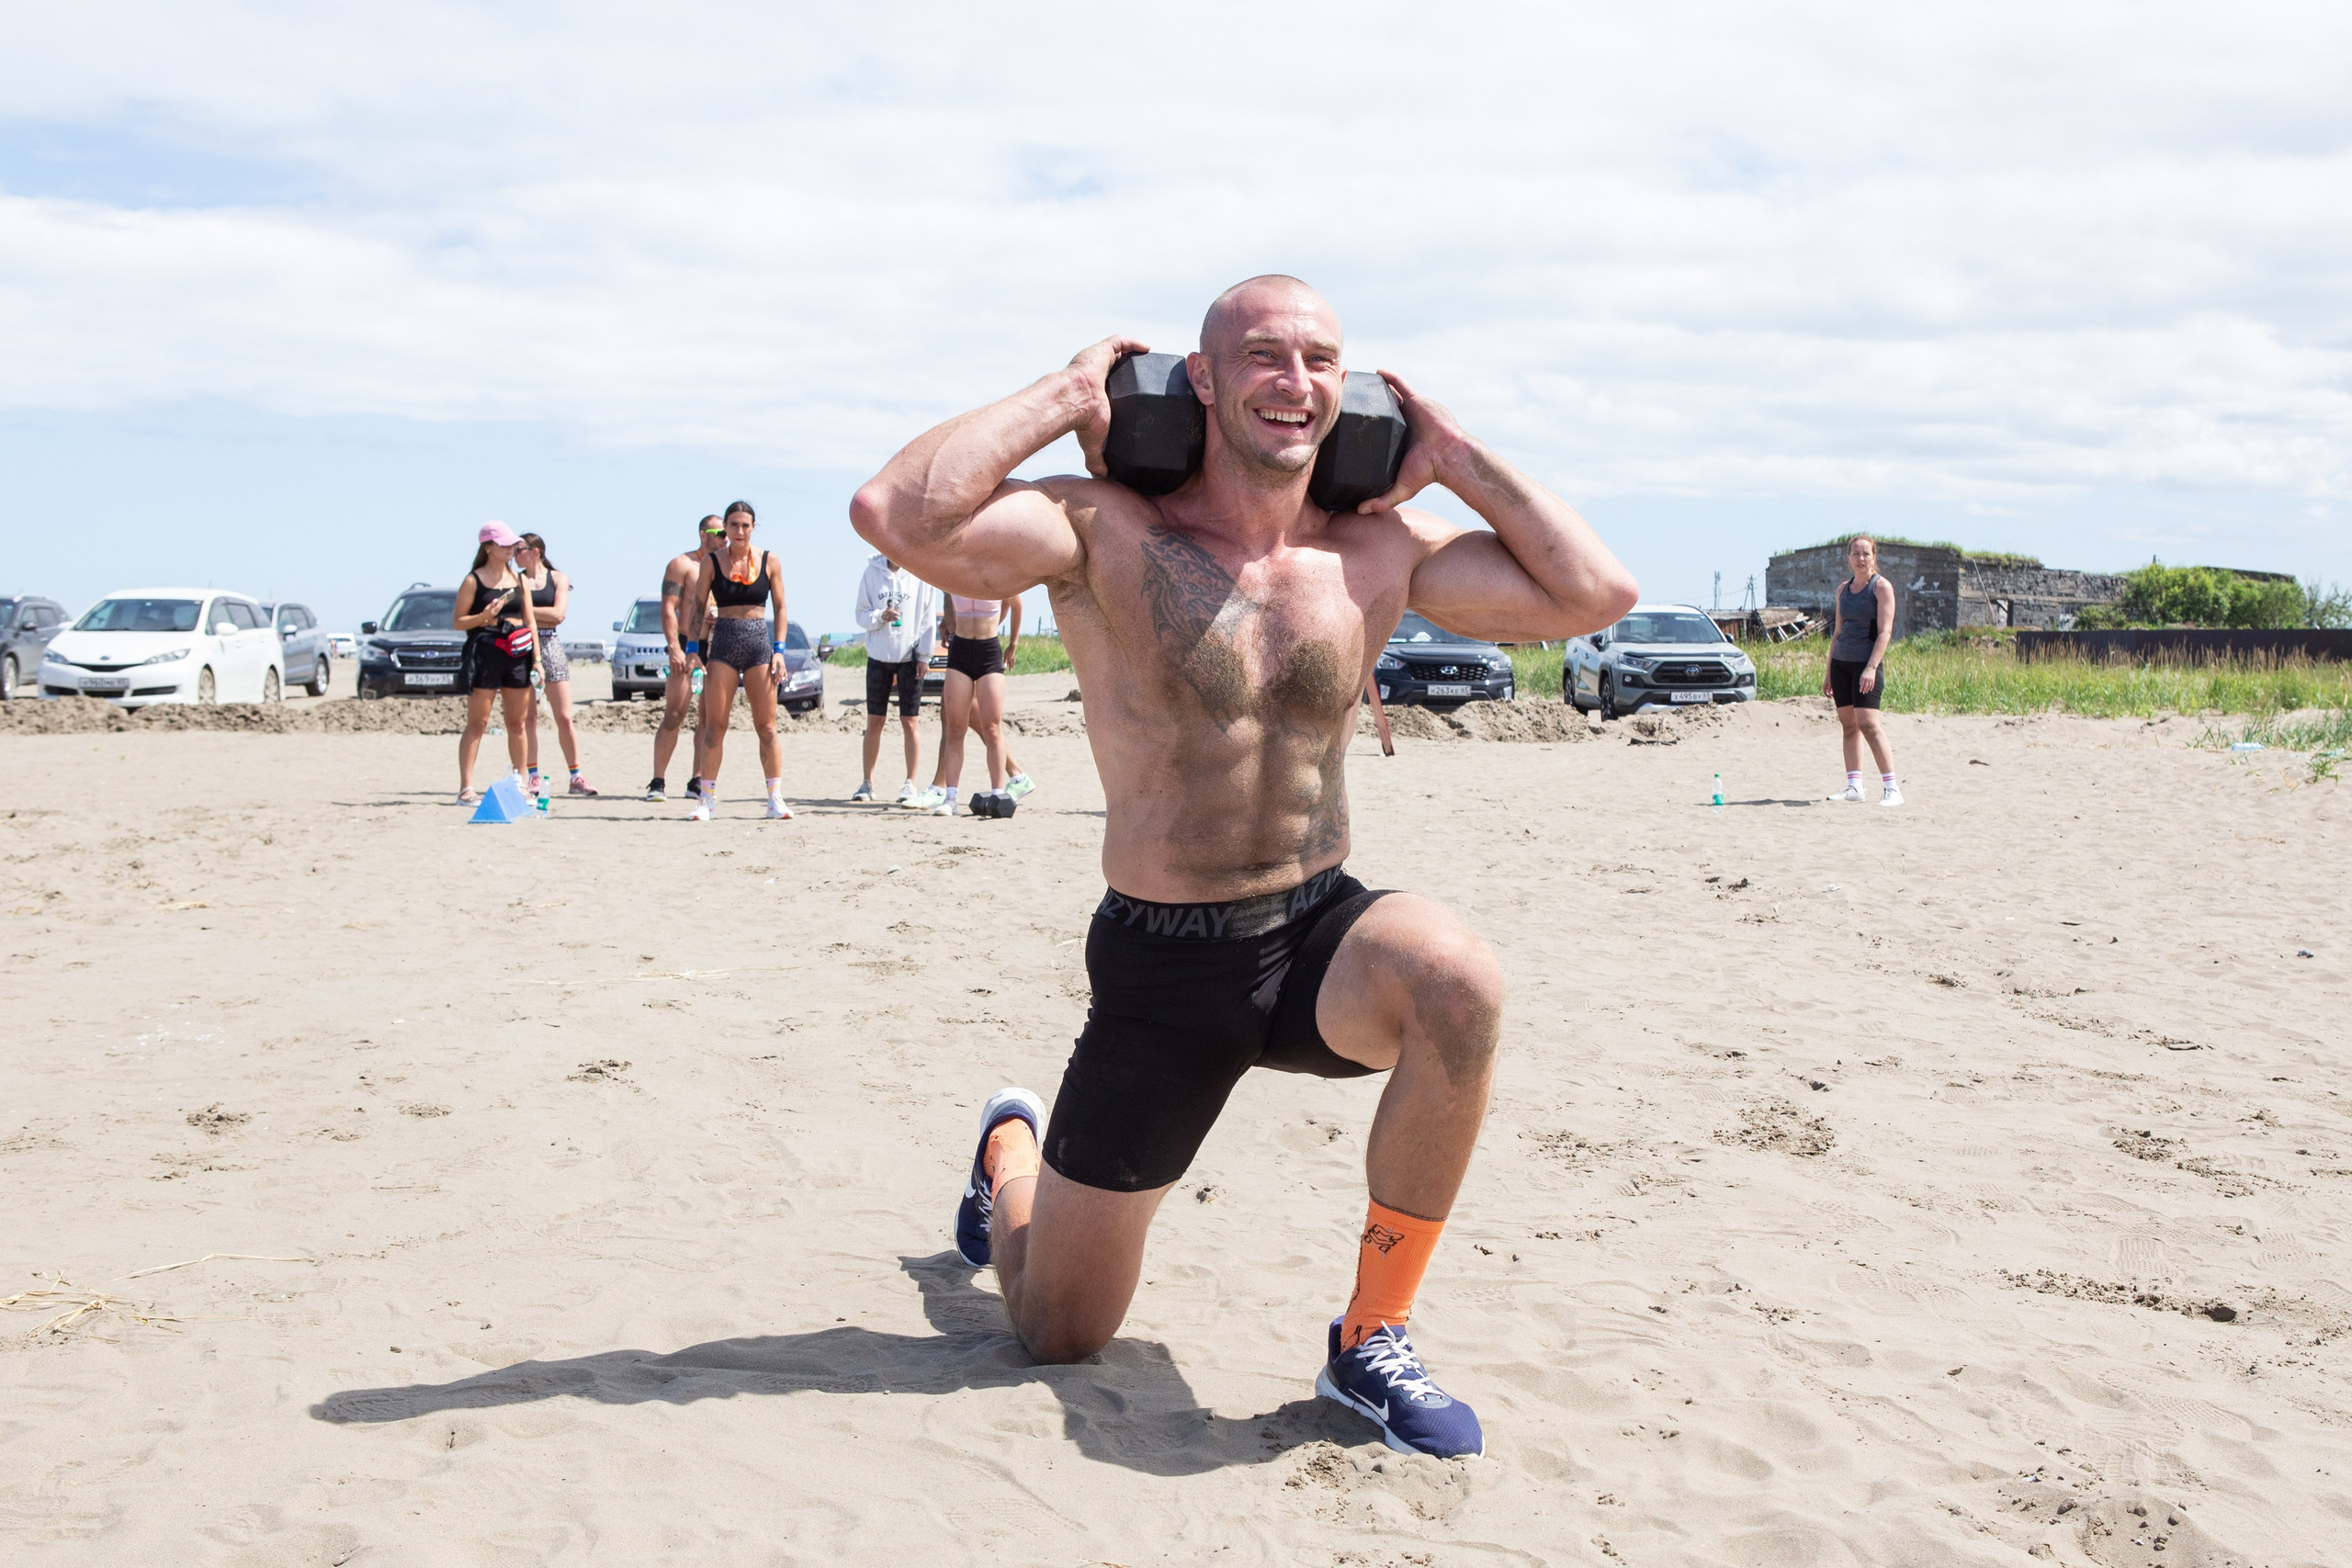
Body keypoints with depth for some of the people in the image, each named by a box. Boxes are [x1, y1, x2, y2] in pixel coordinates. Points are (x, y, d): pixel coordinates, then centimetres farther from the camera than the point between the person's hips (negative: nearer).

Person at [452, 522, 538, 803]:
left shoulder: (519, 579, 14)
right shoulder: (474, 580, -1)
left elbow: (529, 620, 16)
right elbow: (457, 621, -1)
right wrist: (483, 617, -19)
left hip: (516, 654, 5)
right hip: (484, 652, -5)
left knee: (518, 723, 8)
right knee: (477, 722, -5)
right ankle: (466, 788, -6)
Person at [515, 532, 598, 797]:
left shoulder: (558, 579, 6)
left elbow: (558, 614, -7)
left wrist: (525, 611, -8)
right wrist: (544, 616, -9)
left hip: (550, 646, 0)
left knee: (564, 717, -2)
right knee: (528, 716, -1)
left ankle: (576, 777, 4)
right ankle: (533, 777, 4)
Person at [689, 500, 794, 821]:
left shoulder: (769, 562, 4)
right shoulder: (711, 561, 3)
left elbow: (780, 607, 6)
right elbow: (698, 606, 5)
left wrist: (779, 650, -2)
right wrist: (693, 648, -2)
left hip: (760, 643, 0)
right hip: (722, 644, 0)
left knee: (767, 727, 1)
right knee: (715, 725, -2)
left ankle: (775, 798, 6)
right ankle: (707, 797, 4)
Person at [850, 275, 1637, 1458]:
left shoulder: (1380, 552, 0)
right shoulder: (1108, 536, -12)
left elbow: (1594, 593, -1)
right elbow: (894, 515, -27)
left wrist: (1453, 458, -2)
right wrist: (1067, 397, -17)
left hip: (1322, 931, 2)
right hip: (1162, 967, -2)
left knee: (1458, 981, -35)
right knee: (1056, 1333, 8)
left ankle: (1370, 1340, -13)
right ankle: (1012, 1148, 48)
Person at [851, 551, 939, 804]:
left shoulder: (921, 573, -2)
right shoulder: (872, 572, 2)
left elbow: (928, 618, -1)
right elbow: (861, 614, 4)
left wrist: (924, 656, -6)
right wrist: (880, 616, -16)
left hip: (909, 657, -2)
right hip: (878, 657, 2)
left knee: (909, 723, -1)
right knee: (874, 723, 6)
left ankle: (910, 785, 6)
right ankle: (867, 783, 15)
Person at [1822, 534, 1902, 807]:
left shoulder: (1881, 587, -5)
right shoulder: (1843, 588, 15)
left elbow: (1885, 631, -12)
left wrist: (1871, 667, -21)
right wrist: (1829, 670, 16)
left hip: (1866, 662, -7)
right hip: (1841, 661, 7)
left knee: (1868, 723, -16)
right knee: (1848, 724, 4)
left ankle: (1891, 788, -15)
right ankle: (1854, 786, 7)